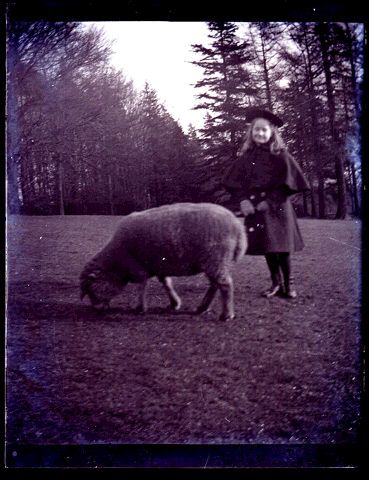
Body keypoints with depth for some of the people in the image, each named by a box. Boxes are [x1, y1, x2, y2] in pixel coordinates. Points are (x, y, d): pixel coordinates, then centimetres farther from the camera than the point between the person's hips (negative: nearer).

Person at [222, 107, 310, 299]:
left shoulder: (280, 155, -3)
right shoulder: (246, 155, 8)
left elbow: (288, 181, -9)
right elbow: (233, 181, 7)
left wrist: (270, 201, -16)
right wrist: (243, 200, -9)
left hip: (276, 207, -3)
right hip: (254, 207, 4)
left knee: (281, 245, -2)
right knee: (265, 246, 5)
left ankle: (288, 284, 11)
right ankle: (276, 283, 16)